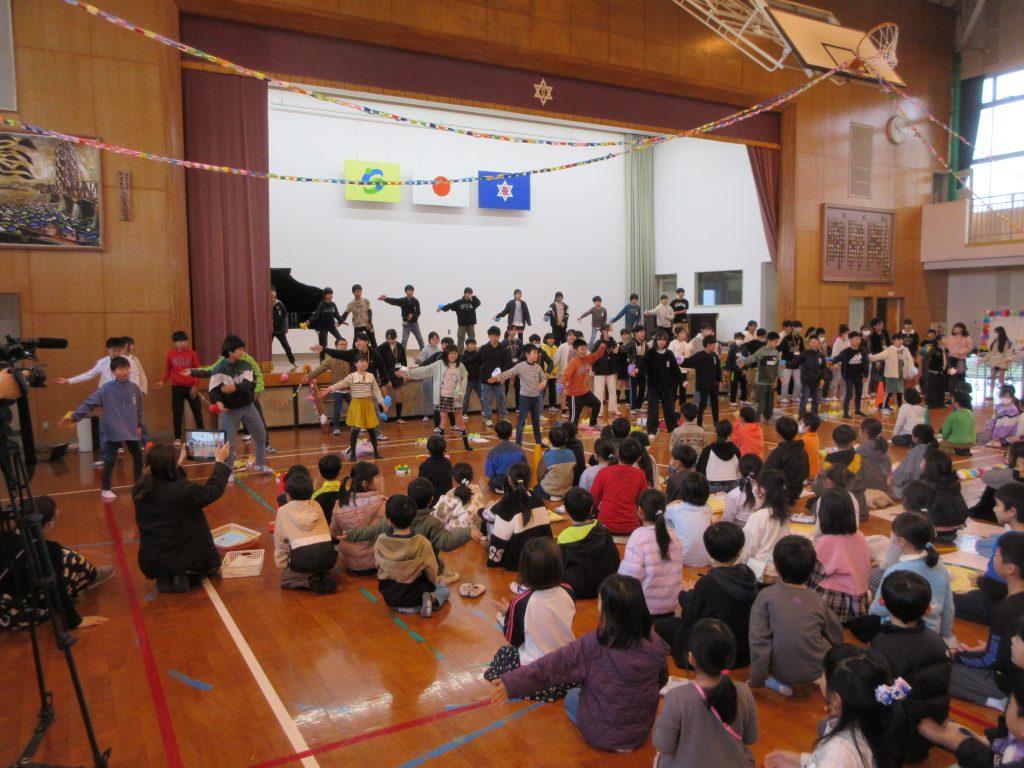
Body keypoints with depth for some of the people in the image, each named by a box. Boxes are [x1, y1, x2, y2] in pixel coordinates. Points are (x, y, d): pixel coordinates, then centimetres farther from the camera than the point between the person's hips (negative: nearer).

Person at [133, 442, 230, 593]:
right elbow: (214, 489, -8)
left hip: (149, 562, 4)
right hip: (180, 558, -4)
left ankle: (164, 578, 12)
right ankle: (183, 576, 4)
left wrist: (180, 464, 24)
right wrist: (220, 461, 4)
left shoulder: (138, 490, -8)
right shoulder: (184, 490, -25)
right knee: (209, 563, 28)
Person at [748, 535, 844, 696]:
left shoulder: (766, 596, -10)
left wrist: (757, 679, -7)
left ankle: (780, 682, 8)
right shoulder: (817, 599, -1)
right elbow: (836, 637, 14)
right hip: (817, 668, 4)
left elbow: (758, 639, -15)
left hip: (782, 671, -3)